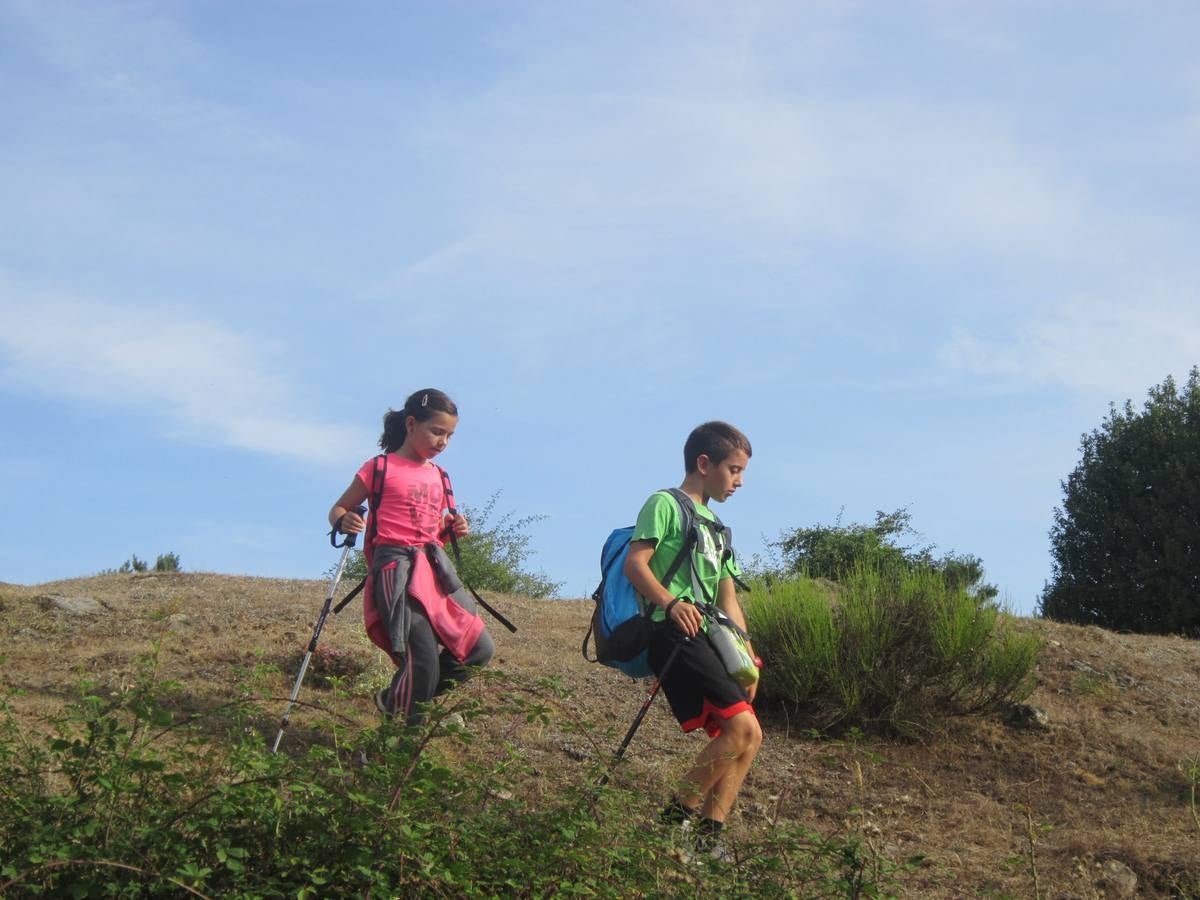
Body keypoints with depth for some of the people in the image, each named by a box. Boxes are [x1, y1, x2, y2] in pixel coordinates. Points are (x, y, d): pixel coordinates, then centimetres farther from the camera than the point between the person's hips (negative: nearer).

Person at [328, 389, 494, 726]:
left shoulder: (438, 477, 18)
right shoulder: (379, 469, -1)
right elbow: (338, 510, 3)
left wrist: (453, 528, 5)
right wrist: (345, 522, -20)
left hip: (435, 568, 7)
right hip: (396, 569, -7)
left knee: (480, 649, 3)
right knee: (422, 658, -17)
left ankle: (396, 700, 16)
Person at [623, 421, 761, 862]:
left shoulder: (716, 529, 29)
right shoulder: (665, 504, 2)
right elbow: (635, 563, -11)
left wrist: (746, 659, 16)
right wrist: (670, 602, -28)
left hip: (708, 637, 9)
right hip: (674, 632, -9)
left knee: (747, 739, 2)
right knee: (741, 727, -20)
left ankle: (708, 836, 4)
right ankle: (676, 819, -10)